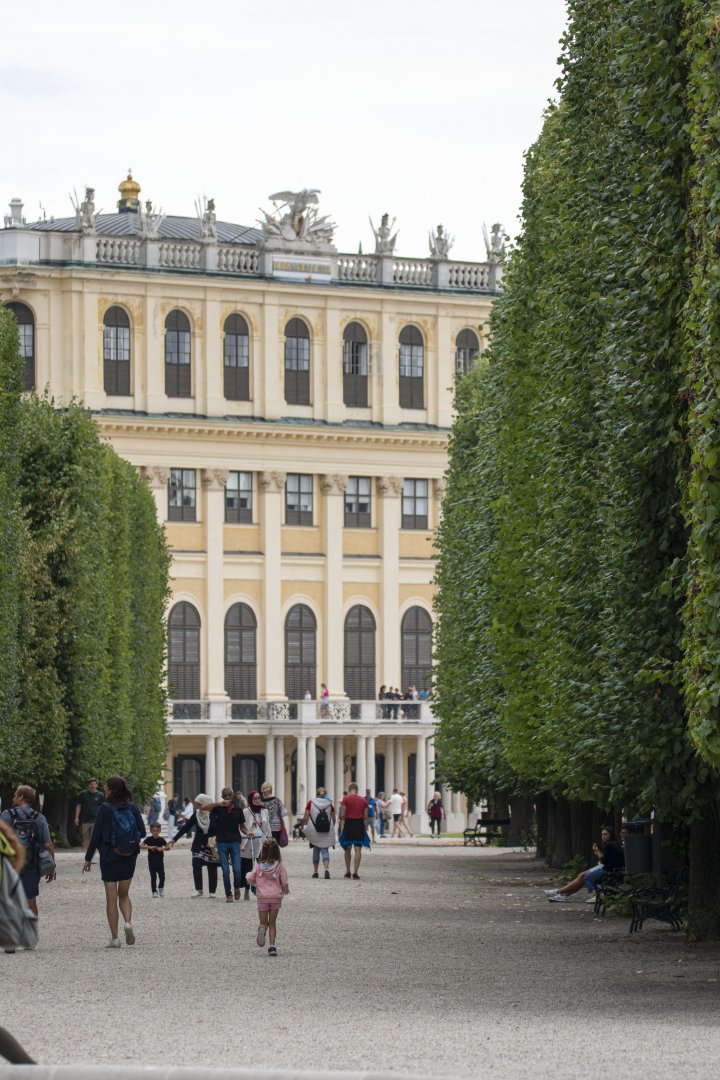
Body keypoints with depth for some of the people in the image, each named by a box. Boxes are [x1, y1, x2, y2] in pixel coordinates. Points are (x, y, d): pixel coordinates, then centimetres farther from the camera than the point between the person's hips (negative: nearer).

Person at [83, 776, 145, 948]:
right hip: (129, 857, 3)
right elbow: (142, 832, 0)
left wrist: (88, 858, -2)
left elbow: (96, 835, -9)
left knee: (111, 897, 3)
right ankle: (128, 922, -8)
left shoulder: (105, 809, -10)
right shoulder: (133, 808, -1)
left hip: (109, 856, -3)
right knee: (124, 894, 19)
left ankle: (115, 938, 1)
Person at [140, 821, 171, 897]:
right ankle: (154, 891, 7)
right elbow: (141, 846, -12)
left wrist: (162, 848, -17)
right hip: (152, 862, -2)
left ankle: (161, 888, 27)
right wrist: (149, 847, -23)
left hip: (160, 861, 2)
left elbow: (168, 847, 2)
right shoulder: (149, 839, -4)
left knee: (162, 876, 0)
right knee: (153, 877, -3)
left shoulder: (161, 840, 2)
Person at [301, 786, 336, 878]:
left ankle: (315, 871, 15)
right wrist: (331, 828, 23)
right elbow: (333, 819, 6)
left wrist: (303, 826, 10)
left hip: (314, 831, -1)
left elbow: (305, 817, -5)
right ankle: (327, 868, -20)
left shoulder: (311, 803, -3)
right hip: (327, 832, 1)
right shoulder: (329, 804, 2)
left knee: (316, 850, 12)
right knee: (325, 850, 1)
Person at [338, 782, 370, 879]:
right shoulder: (364, 800, 7)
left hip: (348, 824, -1)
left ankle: (348, 871, 19)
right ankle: (355, 872, -6)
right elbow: (365, 816, 6)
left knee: (347, 849, 14)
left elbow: (342, 816, -7)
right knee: (358, 849, 1)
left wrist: (342, 827, -1)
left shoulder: (345, 799, -3)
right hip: (360, 825, 1)